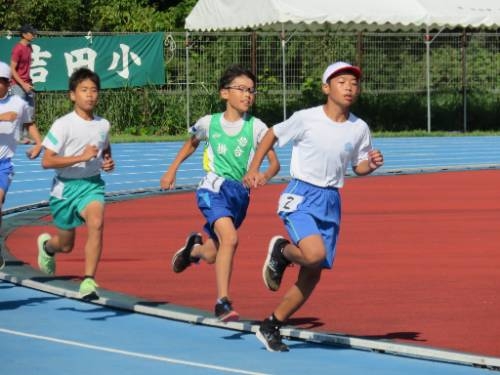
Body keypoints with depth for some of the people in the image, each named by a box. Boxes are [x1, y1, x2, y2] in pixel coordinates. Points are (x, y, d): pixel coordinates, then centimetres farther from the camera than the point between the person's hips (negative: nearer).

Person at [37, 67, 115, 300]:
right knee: (66, 245, 11)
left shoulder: (103, 125, 2)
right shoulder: (63, 125, -14)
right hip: (65, 187, -2)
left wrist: (108, 163, 0)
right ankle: (46, 244, 51)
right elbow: (46, 161, -19)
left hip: (92, 184, 2)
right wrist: (81, 157, -26)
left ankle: (89, 282, -26)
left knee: (96, 222, -29)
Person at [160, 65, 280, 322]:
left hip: (240, 193, 2)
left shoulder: (256, 127, 0)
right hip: (214, 188, -2)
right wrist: (171, 171, 22)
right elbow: (191, 144, 25)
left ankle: (194, 249, 50)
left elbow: (274, 161, -7)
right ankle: (223, 303, -25)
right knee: (230, 238, -28)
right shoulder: (209, 123, 3)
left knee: (212, 255, 11)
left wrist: (265, 175, -29)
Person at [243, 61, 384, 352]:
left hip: (331, 202, 5)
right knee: (314, 254, -30)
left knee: (312, 276, 5)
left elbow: (358, 167, 14)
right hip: (301, 196, -5)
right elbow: (272, 135, 5)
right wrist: (253, 170, -1)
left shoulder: (360, 129, 1)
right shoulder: (306, 119, -9)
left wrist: (371, 164, -8)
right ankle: (282, 251, 6)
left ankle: (271, 327, 21)